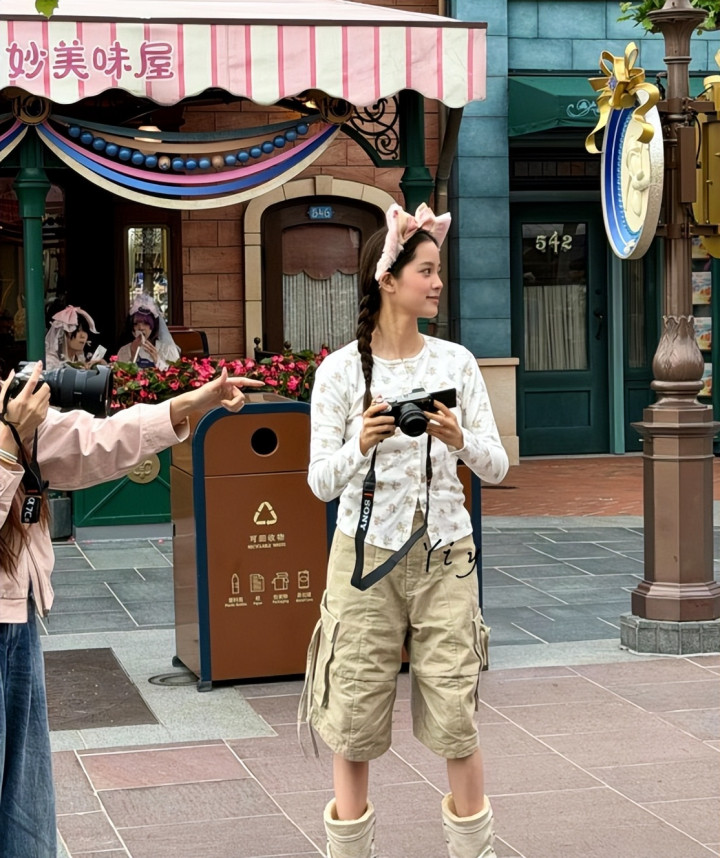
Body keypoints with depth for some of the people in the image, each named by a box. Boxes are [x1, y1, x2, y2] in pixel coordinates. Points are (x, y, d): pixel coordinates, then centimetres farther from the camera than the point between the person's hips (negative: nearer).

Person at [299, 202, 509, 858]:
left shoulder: (456, 362, 3)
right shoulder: (341, 370, -4)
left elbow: (497, 467, 2)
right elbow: (321, 482, -5)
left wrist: (460, 440, -18)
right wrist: (362, 445, -24)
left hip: (444, 556, 2)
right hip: (366, 555, -1)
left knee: (456, 722, 2)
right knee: (354, 725, 3)